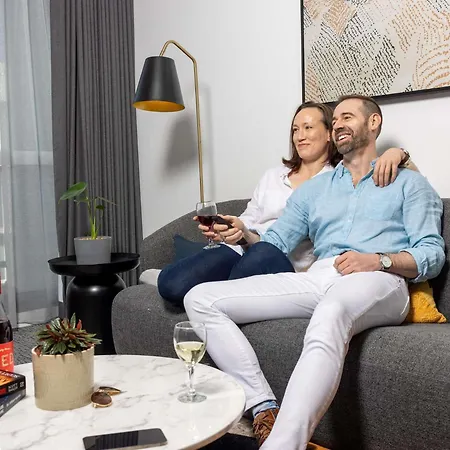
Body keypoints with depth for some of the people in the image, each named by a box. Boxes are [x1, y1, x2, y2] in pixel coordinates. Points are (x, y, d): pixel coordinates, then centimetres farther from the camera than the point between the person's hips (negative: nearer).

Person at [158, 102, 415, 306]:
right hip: (241, 250, 4)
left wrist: (396, 154, -17)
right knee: (172, 284, -24)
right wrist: (222, 228, 2)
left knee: (266, 255, -41)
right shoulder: (273, 176, 25)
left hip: (288, 263, -3)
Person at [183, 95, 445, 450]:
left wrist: (377, 260, -13)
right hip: (318, 277, 5)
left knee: (328, 319, -43)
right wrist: (244, 234, 0)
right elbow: (275, 244, 23)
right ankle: (264, 409, -24)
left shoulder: (409, 183, 19)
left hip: (380, 282, -4)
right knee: (200, 298, -13)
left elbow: (432, 254, 6)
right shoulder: (313, 188, 30)